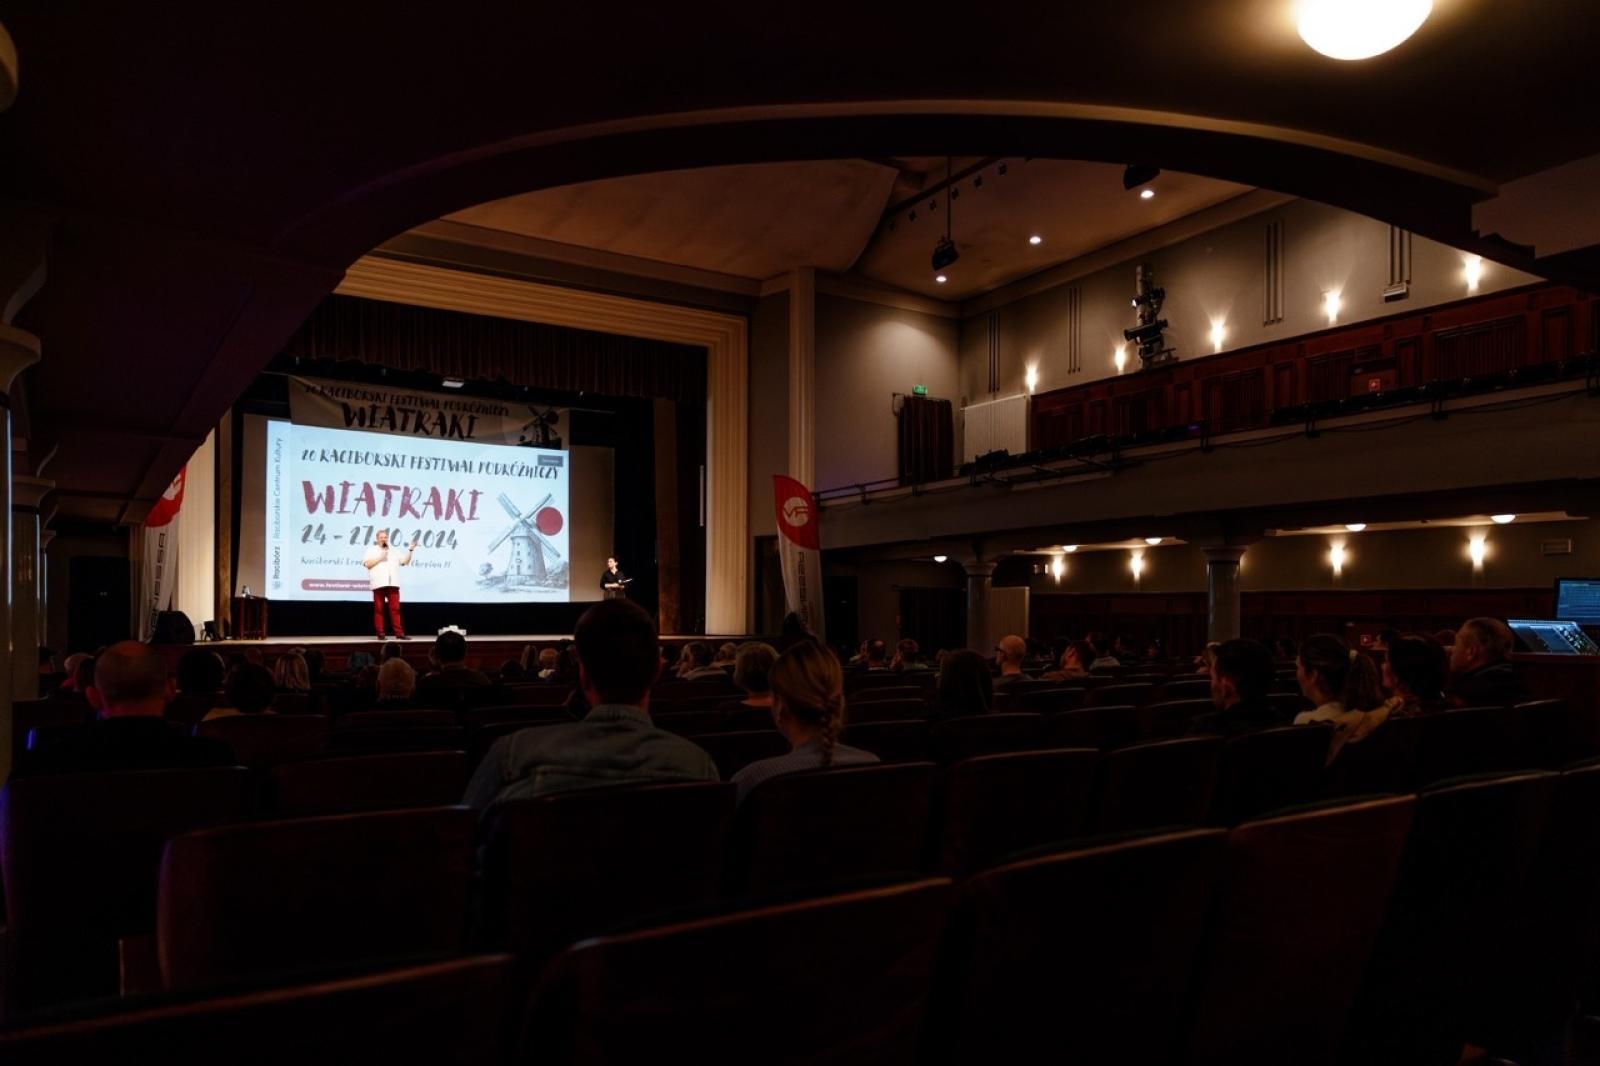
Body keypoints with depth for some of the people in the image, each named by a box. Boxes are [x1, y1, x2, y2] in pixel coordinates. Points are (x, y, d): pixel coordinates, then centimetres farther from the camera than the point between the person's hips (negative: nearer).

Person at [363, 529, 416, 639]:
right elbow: (367, 563, -4)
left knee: (395, 609, -1)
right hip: (379, 584, -3)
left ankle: (399, 633, -3)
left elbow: (405, 561, 17)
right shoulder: (371, 550, 10)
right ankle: (380, 634, 1)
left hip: (393, 584, 3)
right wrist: (380, 558, -7)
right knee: (379, 609, -2)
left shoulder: (394, 552, 23)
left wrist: (410, 550, 5)